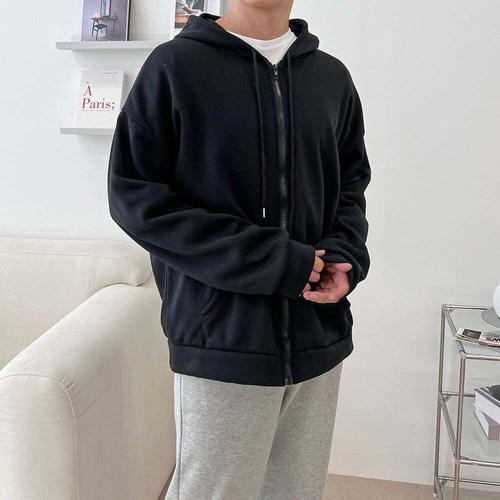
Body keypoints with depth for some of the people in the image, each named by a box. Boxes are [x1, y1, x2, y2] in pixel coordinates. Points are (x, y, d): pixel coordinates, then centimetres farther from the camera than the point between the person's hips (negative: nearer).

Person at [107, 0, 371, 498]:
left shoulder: (332, 76, 10)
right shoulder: (176, 65, -3)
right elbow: (132, 192, -8)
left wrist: (345, 255, -5)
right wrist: (269, 259, -15)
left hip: (320, 343, 5)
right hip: (222, 344, -4)